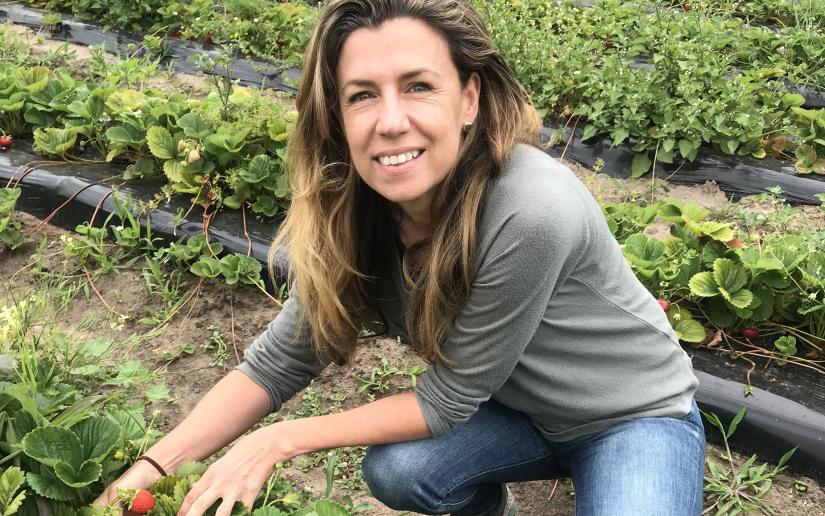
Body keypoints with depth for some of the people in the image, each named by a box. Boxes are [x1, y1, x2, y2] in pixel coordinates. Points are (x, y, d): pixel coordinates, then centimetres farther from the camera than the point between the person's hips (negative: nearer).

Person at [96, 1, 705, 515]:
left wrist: (282, 440, -20)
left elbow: (447, 399, -24)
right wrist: (155, 465, -20)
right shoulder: (355, 210, -17)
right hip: (522, 412, 5)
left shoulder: (530, 213, -36)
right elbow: (278, 361, -10)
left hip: (637, 416, -5)